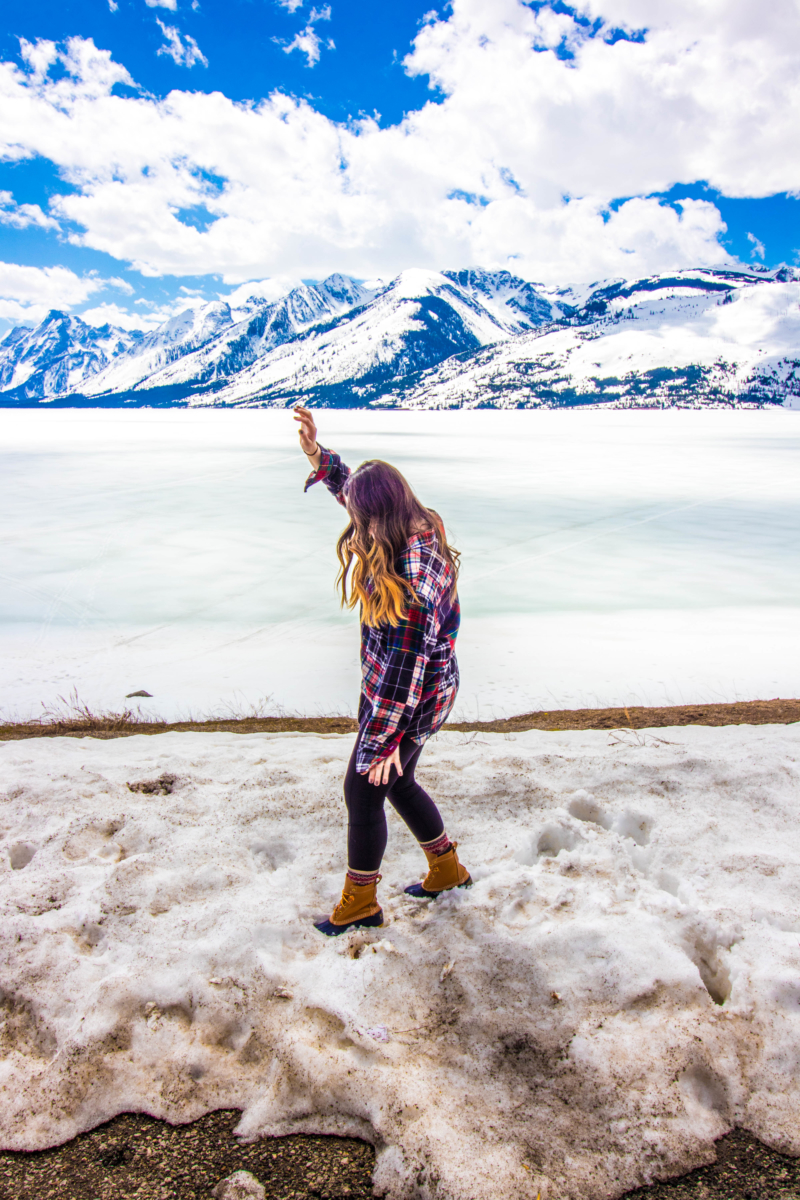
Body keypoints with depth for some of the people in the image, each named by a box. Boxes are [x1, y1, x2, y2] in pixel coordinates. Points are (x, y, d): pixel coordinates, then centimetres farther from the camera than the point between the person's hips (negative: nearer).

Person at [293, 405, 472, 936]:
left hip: (409, 703, -9)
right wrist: (319, 455, 9)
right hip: (423, 693, 9)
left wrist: (382, 741, -21)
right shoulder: (416, 528, -5)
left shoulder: (410, 583, -33)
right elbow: (355, 490, 16)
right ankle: (447, 869, 44)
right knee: (398, 783, 25)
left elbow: (404, 670, -28)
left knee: (364, 791, 8)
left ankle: (360, 904, 31)